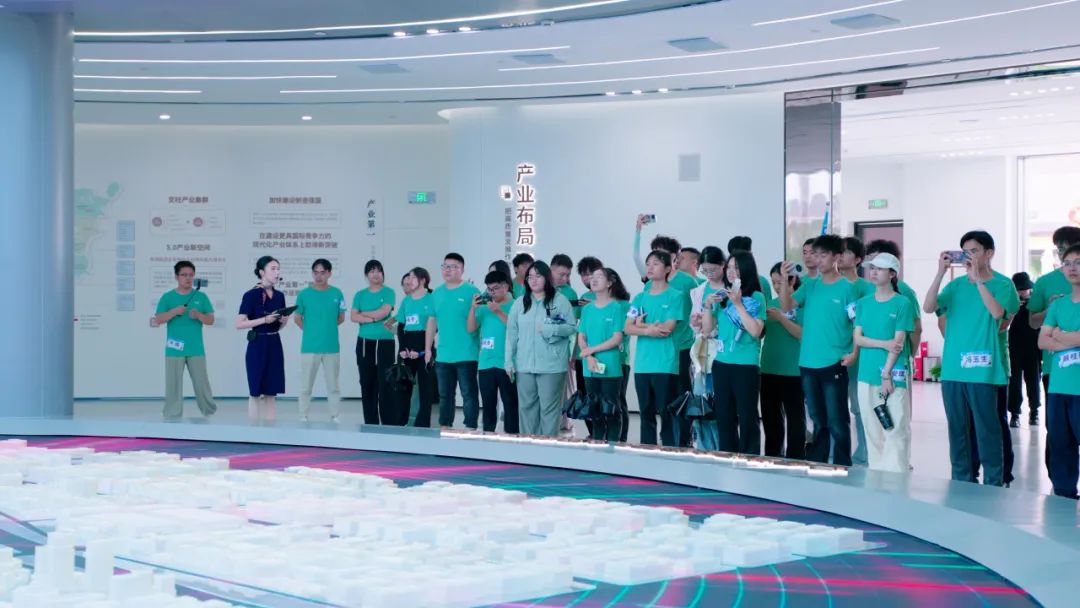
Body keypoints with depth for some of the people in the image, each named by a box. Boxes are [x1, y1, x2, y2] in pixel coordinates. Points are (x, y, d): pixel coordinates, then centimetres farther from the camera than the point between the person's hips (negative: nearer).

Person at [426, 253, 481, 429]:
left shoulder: (471, 292, -5)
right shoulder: (437, 293, 12)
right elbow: (432, 322, 15)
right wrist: (427, 348, 12)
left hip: (466, 355, -5)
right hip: (443, 355, 6)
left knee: (468, 394, -2)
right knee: (445, 395, 13)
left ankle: (471, 429, 2)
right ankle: (444, 428, 21)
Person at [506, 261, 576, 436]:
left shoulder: (560, 301, 0)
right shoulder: (519, 303, 10)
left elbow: (572, 328, -1)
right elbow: (511, 333, 9)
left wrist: (550, 329, -17)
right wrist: (509, 361, 3)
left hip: (552, 365, -4)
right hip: (524, 365, 4)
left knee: (550, 408, -2)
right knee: (526, 407, 8)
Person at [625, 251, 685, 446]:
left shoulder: (675, 296, -1)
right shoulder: (640, 298, 12)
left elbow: (667, 328, -11)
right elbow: (628, 328, 3)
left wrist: (642, 325, -2)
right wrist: (649, 330, -13)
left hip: (665, 364, -5)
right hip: (642, 364, 5)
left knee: (666, 413, -3)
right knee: (646, 413, 9)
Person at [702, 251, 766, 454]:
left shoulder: (756, 298, -5)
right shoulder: (722, 297, 10)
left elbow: (755, 331, -15)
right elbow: (707, 329, 12)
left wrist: (738, 304, -16)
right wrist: (708, 306, -3)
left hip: (746, 365, -5)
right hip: (721, 363, 6)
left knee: (747, 417, -3)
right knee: (724, 416, 10)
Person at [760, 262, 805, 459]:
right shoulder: (771, 304, 12)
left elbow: (804, 334, -15)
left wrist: (781, 318, -22)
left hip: (793, 371, -6)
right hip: (769, 369, 6)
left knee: (795, 417, 0)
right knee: (770, 417, 13)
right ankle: (772, 459, 23)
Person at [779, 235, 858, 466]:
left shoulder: (846, 288, -6)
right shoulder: (810, 285, 8)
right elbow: (787, 307, -1)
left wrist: (853, 353, -17)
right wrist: (785, 279, -13)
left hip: (834, 364, -5)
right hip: (808, 363, 5)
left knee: (837, 421, -1)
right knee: (817, 420, 15)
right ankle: (816, 465, 23)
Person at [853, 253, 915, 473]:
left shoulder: (902, 303, -2)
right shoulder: (863, 303, 12)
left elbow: (899, 342, -7)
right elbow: (857, 338, 5)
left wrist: (886, 374, -13)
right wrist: (883, 344, -11)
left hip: (894, 375, -4)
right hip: (867, 375, 5)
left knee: (895, 430, -6)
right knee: (872, 430, 8)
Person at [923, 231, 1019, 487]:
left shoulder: (1002, 284, 0)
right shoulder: (956, 284, 11)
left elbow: (997, 312, -19)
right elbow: (928, 307, -2)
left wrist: (978, 279, -17)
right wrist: (941, 273, -9)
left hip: (983, 369, -4)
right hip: (953, 368, 4)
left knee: (987, 429, -3)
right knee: (958, 429, 10)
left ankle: (993, 486, 4)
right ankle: (961, 482, 20)